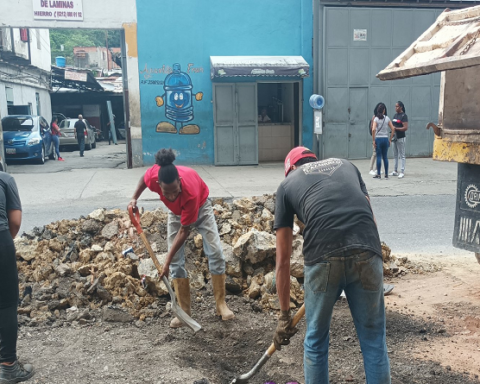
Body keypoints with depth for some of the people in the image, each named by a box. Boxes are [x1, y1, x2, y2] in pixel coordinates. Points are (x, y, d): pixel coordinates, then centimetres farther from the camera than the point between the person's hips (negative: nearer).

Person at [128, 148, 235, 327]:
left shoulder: (191, 191, -45)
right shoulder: (153, 175, -36)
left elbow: (184, 230, -34)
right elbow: (144, 178, -6)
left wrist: (167, 261, -32)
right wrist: (134, 198, -13)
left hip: (200, 208, -3)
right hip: (176, 213, 3)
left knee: (215, 252, -12)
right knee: (176, 260, -3)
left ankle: (221, 304, 1)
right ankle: (184, 310, 5)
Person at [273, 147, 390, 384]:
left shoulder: (288, 184, 23)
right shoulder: (346, 165, 32)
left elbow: (283, 260, 21)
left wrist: (284, 315, 28)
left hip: (323, 258, -2)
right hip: (367, 253, 2)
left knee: (315, 341, 20)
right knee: (374, 342, 18)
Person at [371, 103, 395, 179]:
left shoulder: (376, 119, -5)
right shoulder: (387, 118, 4)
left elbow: (373, 129, -16)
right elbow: (393, 129, 2)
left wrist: (373, 140, -10)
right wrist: (390, 139, 8)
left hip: (378, 139, -3)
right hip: (385, 139, 3)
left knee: (378, 156, 2)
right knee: (385, 157, 8)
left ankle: (378, 174, 4)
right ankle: (386, 175, 11)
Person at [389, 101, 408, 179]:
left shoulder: (404, 116, -11)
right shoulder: (395, 115, 13)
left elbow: (405, 128, -18)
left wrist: (395, 128, -20)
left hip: (400, 138, -8)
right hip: (394, 138, 8)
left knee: (402, 156, -5)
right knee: (395, 155, 13)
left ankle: (402, 172, -3)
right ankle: (395, 171, 20)